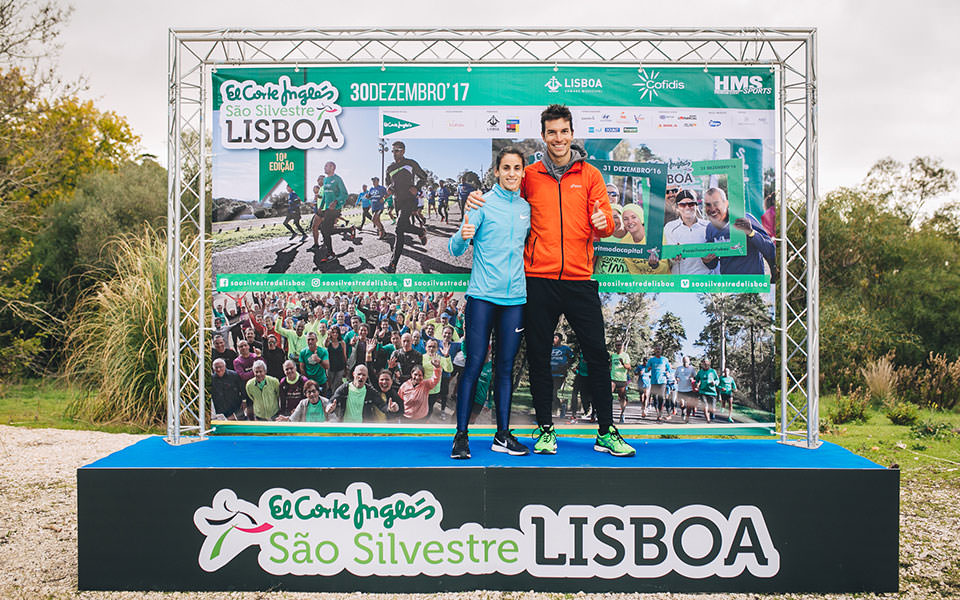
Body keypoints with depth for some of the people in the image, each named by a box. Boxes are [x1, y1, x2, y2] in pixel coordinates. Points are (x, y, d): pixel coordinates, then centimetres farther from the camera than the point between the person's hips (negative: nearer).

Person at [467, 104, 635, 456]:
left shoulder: (590, 175, 8)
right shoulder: (530, 175, 8)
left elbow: (605, 224, 5)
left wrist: (603, 223, -18)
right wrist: (480, 201, 0)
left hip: (579, 279, 0)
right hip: (538, 279, 0)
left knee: (597, 354, 2)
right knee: (538, 356, 5)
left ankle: (606, 433, 13)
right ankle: (545, 430, 18)